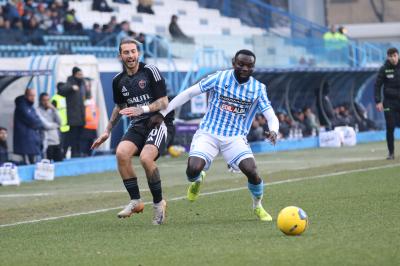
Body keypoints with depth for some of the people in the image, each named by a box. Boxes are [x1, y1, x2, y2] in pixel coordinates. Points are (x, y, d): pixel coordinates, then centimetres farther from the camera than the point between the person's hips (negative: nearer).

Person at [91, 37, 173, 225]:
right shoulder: (118, 81, 9)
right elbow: (119, 107, 27)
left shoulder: (150, 71, -8)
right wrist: (107, 131, 26)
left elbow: (164, 102, -10)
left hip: (159, 122, -5)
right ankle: (135, 201, -10)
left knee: (146, 157, -30)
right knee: (121, 152, -24)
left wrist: (142, 109, -22)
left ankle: (158, 202, -8)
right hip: (138, 125, 5)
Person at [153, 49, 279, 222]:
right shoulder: (219, 78, -7)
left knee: (252, 172, -22)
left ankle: (257, 207, 10)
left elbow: (271, 117, -5)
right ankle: (198, 179, 18)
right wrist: (163, 112, -5)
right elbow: (188, 93, -2)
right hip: (208, 133, -1)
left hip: (236, 138, 1)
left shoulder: (258, 89, -2)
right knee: (193, 169, -24)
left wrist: (273, 131, -29)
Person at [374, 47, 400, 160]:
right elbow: (377, 85, 0)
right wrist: (378, 101, -8)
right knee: (390, 128, -2)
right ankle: (391, 153, 6)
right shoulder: (384, 69, -2)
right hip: (389, 102, -1)